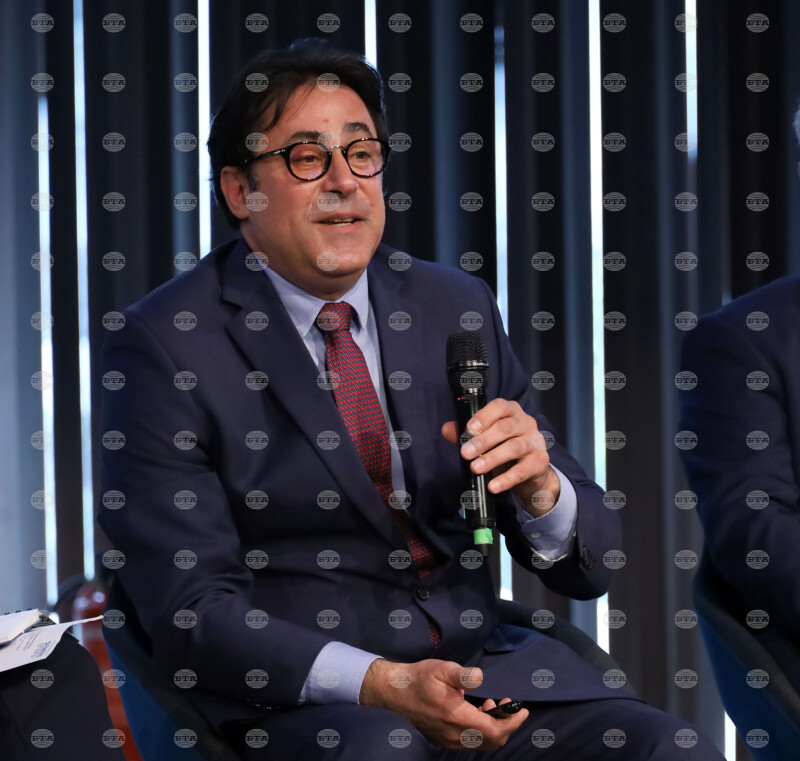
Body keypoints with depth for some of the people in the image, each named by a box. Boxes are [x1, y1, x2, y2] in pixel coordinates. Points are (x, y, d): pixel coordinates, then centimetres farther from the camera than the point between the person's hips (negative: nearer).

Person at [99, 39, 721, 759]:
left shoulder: (458, 306, 10)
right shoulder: (164, 345, -4)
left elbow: (589, 570, 11)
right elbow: (188, 606, -10)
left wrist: (539, 487, -13)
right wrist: (380, 684, -22)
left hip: (483, 656, 4)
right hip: (301, 693, -4)